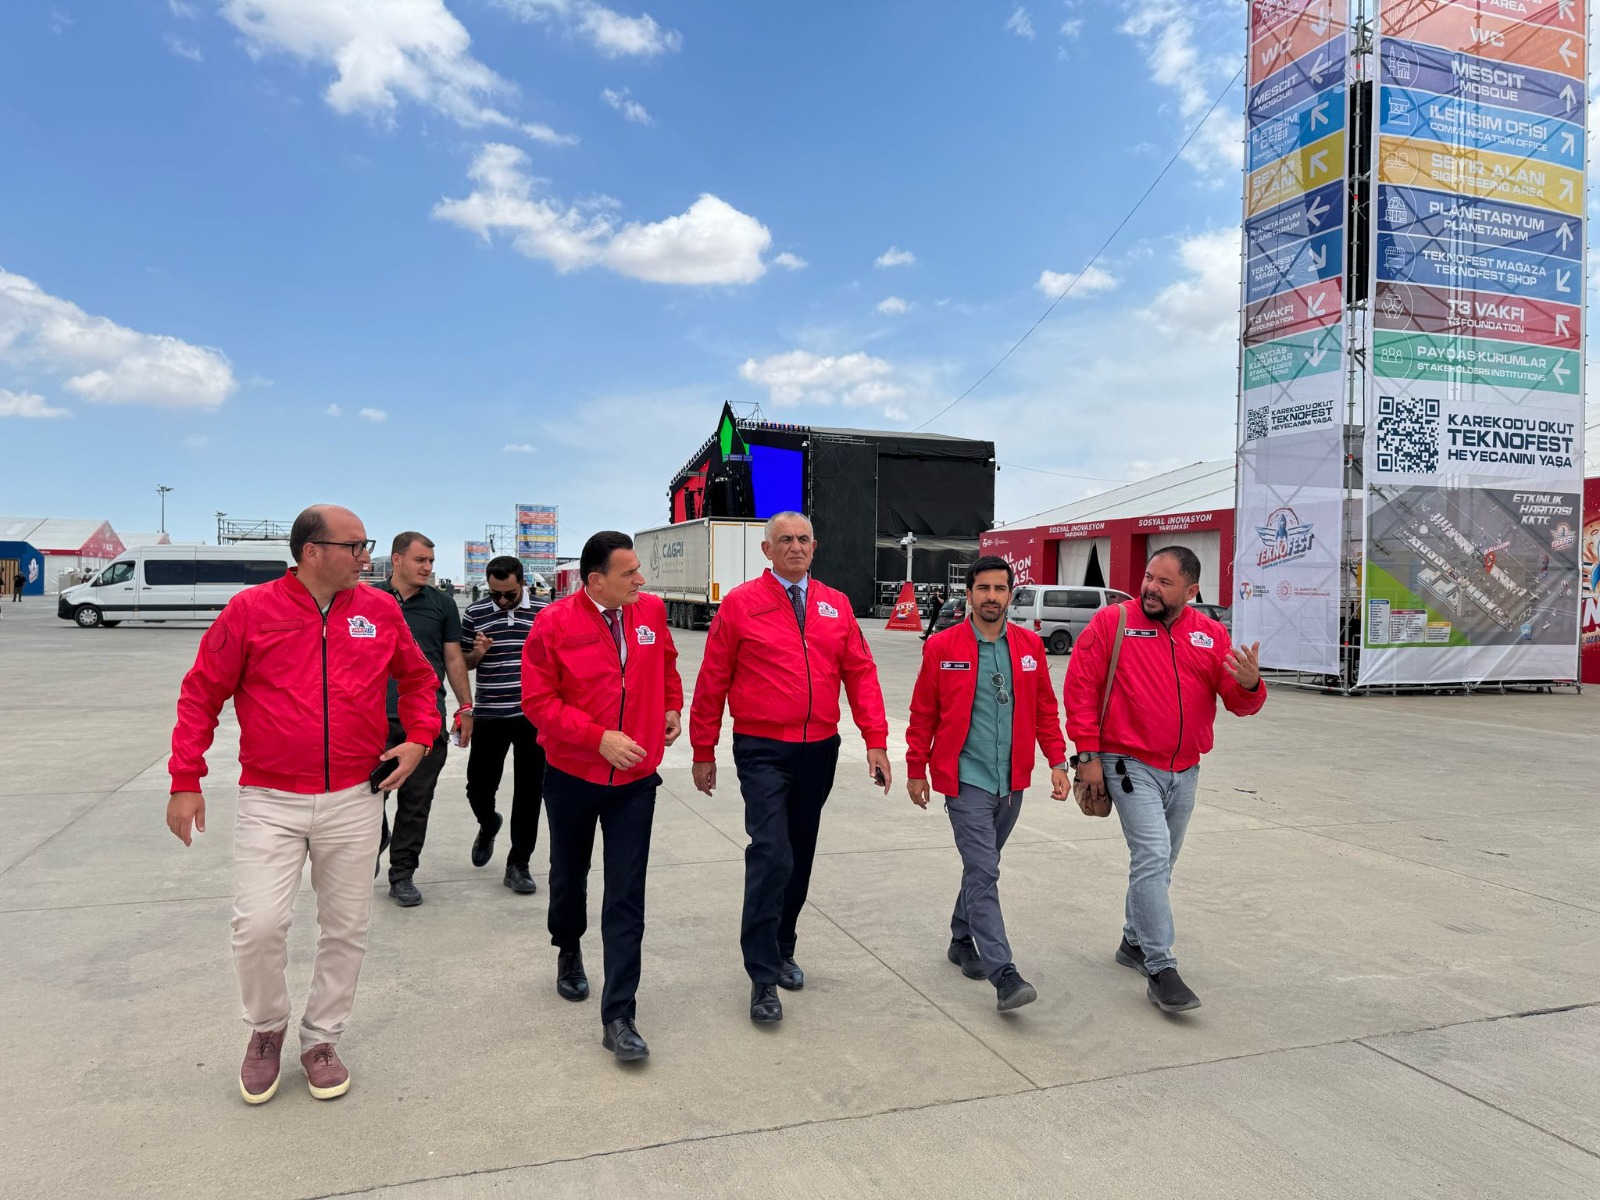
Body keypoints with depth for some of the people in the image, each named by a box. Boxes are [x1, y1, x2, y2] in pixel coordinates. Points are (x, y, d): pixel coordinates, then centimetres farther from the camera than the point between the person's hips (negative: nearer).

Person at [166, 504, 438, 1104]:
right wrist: (185, 780, -3)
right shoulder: (250, 610, -5)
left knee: (346, 927, 9)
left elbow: (419, 679, 16)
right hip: (270, 801, -2)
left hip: (355, 800, 3)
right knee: (259, 925, -8)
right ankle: (266, 1028, 22)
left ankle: (321, 1038, 30)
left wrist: (418, 739, 2)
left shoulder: (381, 611, 3)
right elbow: (201, 694, 1)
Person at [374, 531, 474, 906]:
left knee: (416, 802, 5)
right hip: (377, 717, 0)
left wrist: (465, 707, 6)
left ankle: (402, 875, 19)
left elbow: (453, 658, 9)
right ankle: (375, 842, 33)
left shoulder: (441, 604, 6)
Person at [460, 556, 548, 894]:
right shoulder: (474, 613, 1)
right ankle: (488, 824, 42)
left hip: (533, 716, -1)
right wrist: (477, 653, -12)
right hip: (489, 716, 1)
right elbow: (463, 663, 9)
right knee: (479, 787, 7)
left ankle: (518, 865, 18)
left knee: (528, 792, 5)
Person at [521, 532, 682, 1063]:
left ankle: (618, 1018, 5)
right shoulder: (555, 624, -14)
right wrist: (600, 738, -22)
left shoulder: (650, 611, -3)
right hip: (572, 775, -1)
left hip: (635, 779, 1)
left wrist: (672, 706, 7)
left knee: (626, 899, -2)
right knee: (569, 876, 21)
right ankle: (569, 951, 52)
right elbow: (538, 702, -14)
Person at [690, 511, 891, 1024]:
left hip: (819, 751, 4)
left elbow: (860, 674, 6)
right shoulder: (740, 604, -4)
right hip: (762, 751, -4)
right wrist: (703, 752, 0)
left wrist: (875, 741, -2)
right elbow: (711, 682, -1)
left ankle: (782, 950, 34)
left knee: (800, 858, 15)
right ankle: (763, 977, -1)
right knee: (771, 856, -12)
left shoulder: (836, 606, 7)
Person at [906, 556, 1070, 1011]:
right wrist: (916, 769, 3)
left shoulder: (1030, 646, 4)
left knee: (982, 867, 18)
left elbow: (1045, 709, 10)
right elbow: (923, 714, 1)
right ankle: (1004, 975, -8)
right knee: (983, 874, -9)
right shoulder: (942, 647, -5)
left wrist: (1057, 760, 3)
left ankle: (962, 940, 38)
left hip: (1011, 782, 4)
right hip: (966, 780, -4)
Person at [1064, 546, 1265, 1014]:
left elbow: (1238, 702, 1)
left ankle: (1134, 941, 36)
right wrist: (1088, 753, -12)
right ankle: (1160, 969, -6)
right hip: (1130, 764, -5)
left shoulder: (1211, 634, 3)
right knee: (1152, 858, -14)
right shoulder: (1112, 621, -9)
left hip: (1184, 772, 5)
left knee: (1159, 864, 17)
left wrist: (1249, 685, -23)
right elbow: (1080, 687, -10)